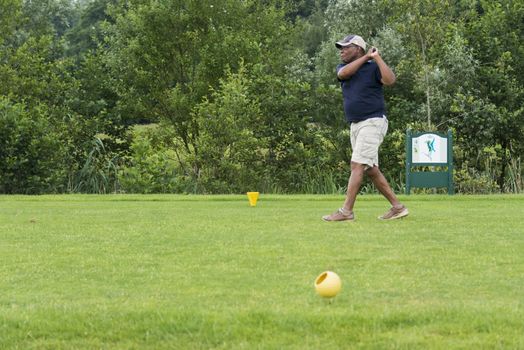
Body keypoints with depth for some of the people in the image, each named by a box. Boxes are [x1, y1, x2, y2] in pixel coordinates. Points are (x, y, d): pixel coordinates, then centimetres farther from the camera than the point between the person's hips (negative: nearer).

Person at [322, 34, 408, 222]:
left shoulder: (373, 67, -6)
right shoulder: (343, 67, 13)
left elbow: (390, 80, -25)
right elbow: (343, 74, -11)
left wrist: (377, 57, -21)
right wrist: (365, 57, -8)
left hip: (373, 122, -8)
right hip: (356, 125, 8)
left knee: (357, 165, -15)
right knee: (371, 170, 8)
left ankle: (346, 211, -18)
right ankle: (397, 207, 14)